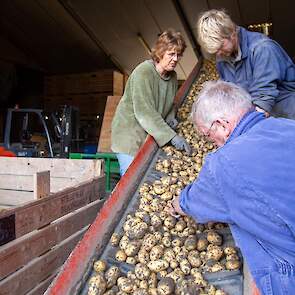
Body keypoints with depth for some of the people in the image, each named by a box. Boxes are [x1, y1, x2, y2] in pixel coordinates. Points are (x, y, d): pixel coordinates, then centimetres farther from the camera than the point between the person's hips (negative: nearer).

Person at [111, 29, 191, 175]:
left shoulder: (172, 76, 4)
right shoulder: (143, 73, -20)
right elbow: (144, 112, -28)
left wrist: (170, 118, -1)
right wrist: (171, 136, -32)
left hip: (154, 135, 7)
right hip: (130, 134, -6)